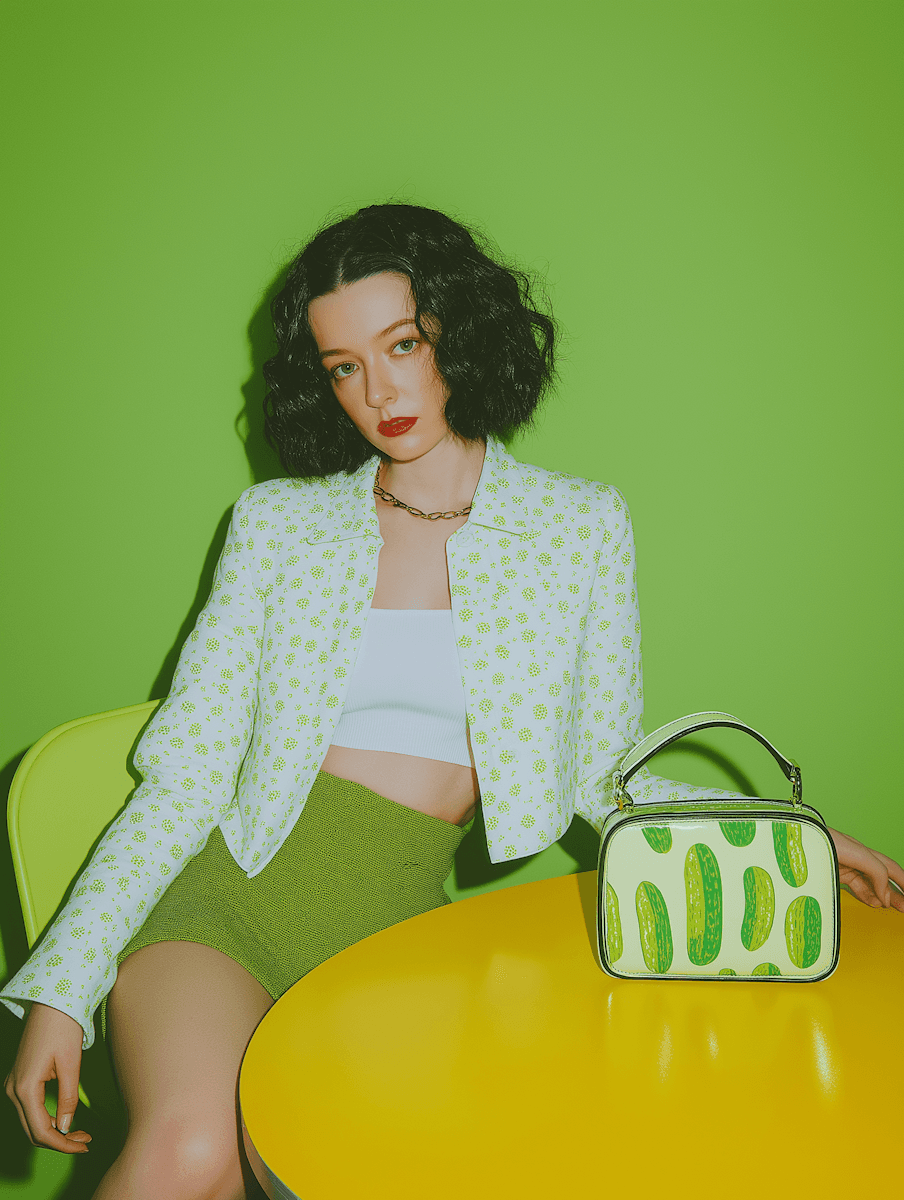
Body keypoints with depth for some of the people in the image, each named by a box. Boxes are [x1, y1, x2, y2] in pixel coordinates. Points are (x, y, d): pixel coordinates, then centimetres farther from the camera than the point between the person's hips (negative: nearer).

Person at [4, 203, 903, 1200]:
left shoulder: (580, 526, 7)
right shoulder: (276, 522, 9)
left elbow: (599, 776, 10)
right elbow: (190, 769, 5)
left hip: (394, 928, 1)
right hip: (228, 892, 0)